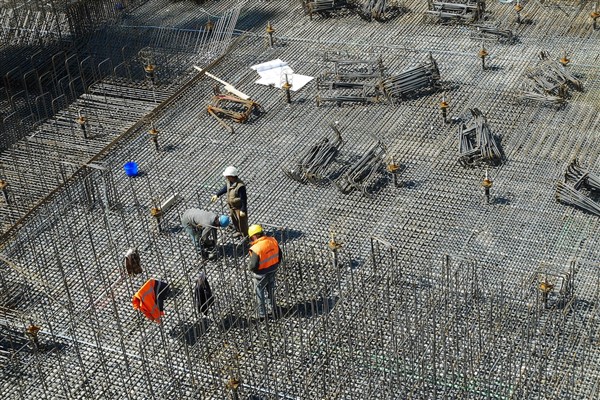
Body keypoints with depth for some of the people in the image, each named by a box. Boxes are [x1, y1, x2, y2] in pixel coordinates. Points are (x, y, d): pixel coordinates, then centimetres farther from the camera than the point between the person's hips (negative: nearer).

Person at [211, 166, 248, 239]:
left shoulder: (240, 186, -35)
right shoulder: (229, 181, -10)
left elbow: (243, 199, -27)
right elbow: (225, 188, 12)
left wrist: (243, 210, -22)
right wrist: (217, 195, 5)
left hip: (239, 207, -8)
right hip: (232, 206, 8)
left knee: (242, 222, 10)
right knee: (234, 220, 27)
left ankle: (246, 236, 29)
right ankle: (239, 231, 52)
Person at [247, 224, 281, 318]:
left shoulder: (256, 249, -32)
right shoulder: (273, 241, -12)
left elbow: (252, 266, -27)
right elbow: (279, 255, 1)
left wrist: (249, 264, -4)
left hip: (261, 276, -6)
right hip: (273, 272, 6)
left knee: (260, 294, 18)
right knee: (271, 292, 28)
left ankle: (261, 314, 34)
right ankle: (274, 310, 45)